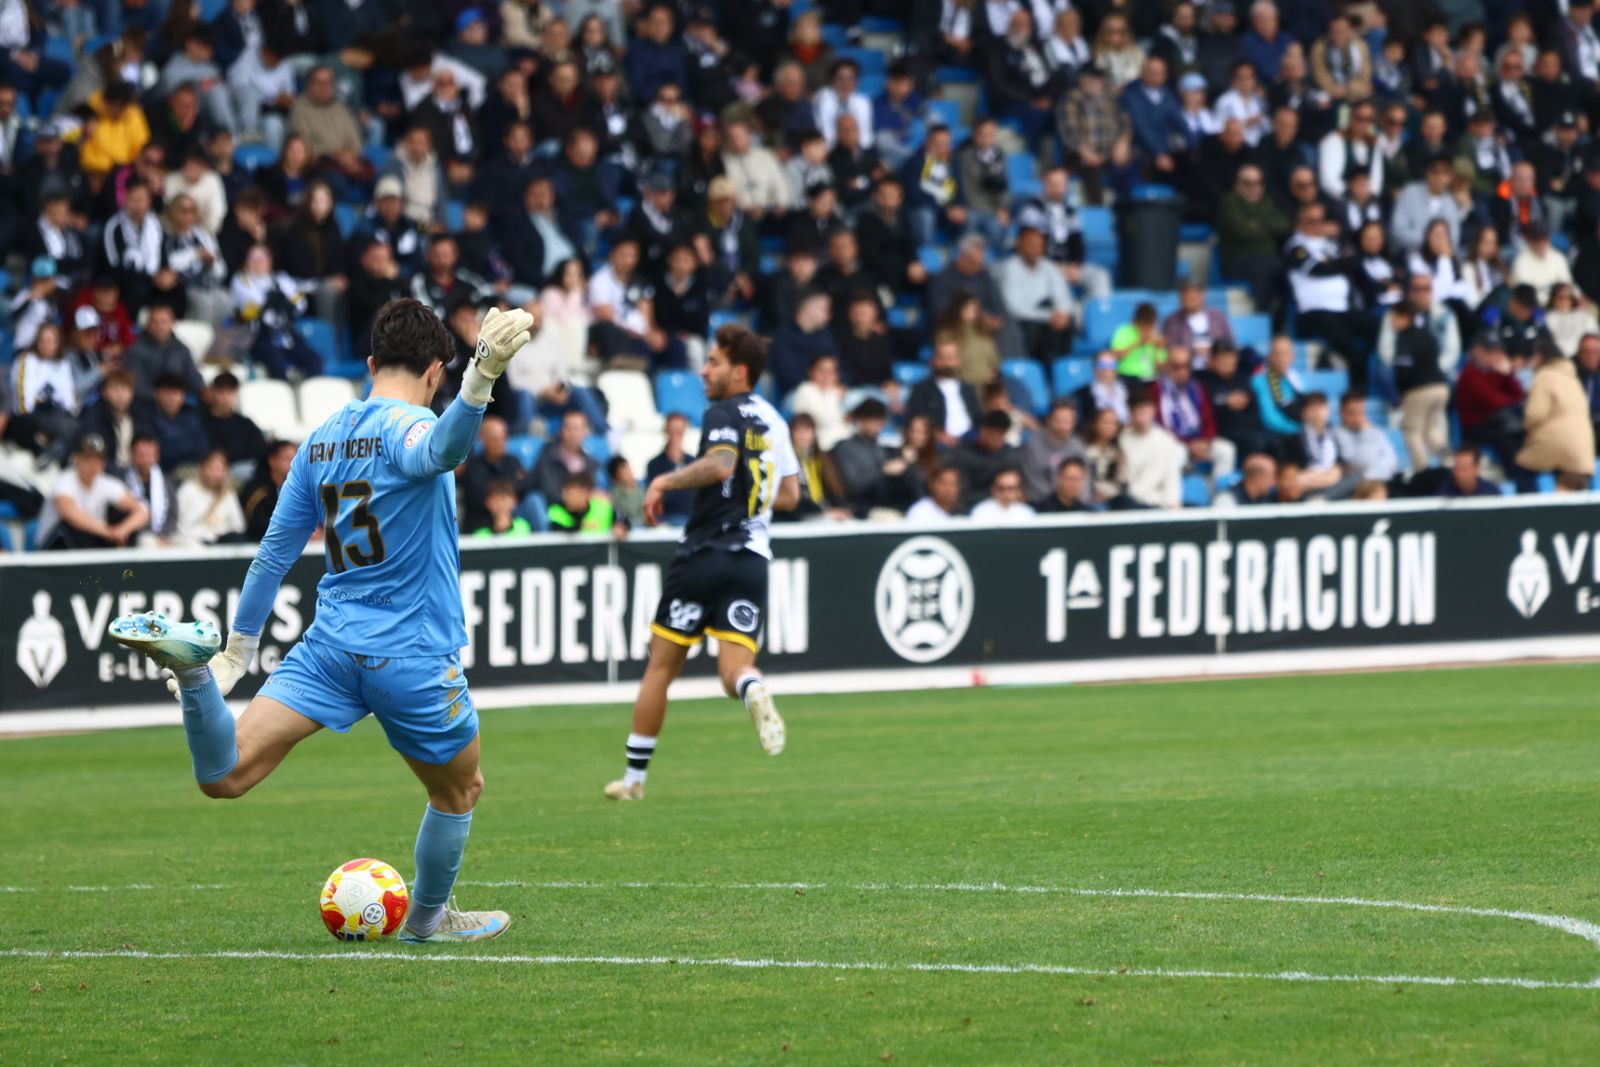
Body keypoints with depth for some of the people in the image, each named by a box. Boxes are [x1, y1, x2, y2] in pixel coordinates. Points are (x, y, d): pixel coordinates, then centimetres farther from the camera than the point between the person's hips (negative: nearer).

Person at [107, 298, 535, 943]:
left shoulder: (319, 441, 10)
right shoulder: (405, 426, -12)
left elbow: (275, 551, 15)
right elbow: (439, 449, -39)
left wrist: (239, 647, 23)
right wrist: (481, 377, -57)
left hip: (330, 647, 5)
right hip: (415, 659, -5)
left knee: (226, 774, -6)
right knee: (460, 793, 21)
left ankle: (194, 664, -28)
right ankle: (428, 918, 36)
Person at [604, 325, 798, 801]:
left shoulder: (723, 414, -6)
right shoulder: (773, 420, 17)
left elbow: (720, 463, -27)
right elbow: (789, 495, 23)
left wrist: (666, 480, -15)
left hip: (704, 552, -5)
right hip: (753, 560, 5)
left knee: (661, 664, 8)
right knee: (734, 667, -3)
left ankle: (634, 775, 15)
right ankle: (752, 690, -41)